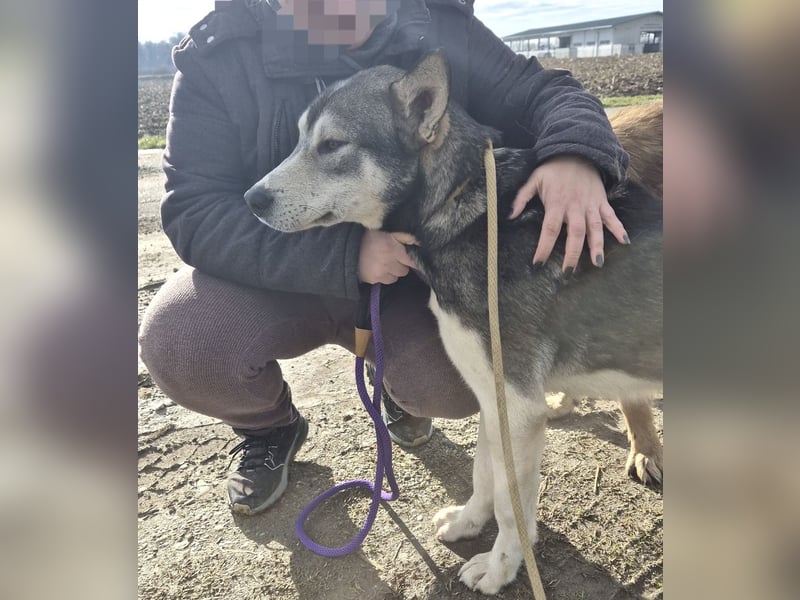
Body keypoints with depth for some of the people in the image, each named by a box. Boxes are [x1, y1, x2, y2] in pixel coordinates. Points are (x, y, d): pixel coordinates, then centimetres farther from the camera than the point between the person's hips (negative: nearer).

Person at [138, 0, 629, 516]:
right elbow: (195, 211, -22)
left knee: (463, 380, -25)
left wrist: (576, 151, -35)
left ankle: (400, 385, 17)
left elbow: (540, 93, -9)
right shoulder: (218, 55, -17)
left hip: (408, 276, 1)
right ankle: (271, 427, 10)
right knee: (179, 343, -27)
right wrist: (344, 255, -34)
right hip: (275, 278, 0)